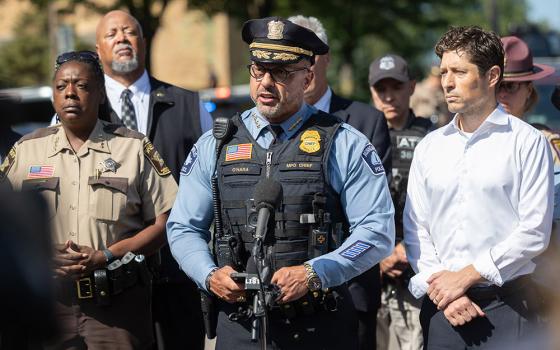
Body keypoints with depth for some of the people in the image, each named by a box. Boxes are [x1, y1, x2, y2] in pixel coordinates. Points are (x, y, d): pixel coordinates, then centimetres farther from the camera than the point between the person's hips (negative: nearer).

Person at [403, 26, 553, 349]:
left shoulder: (527, 142, -3)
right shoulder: (429, 147, 10)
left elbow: (534, 232, -9)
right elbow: (416, 229, 7)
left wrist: (466, 276, -9)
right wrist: (440, 286, -6)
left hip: (506, 300, -3)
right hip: (440, 304, 4)